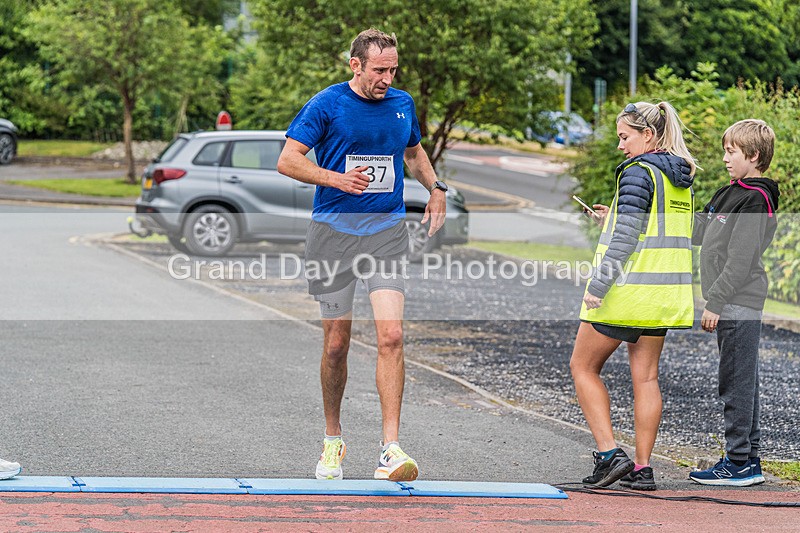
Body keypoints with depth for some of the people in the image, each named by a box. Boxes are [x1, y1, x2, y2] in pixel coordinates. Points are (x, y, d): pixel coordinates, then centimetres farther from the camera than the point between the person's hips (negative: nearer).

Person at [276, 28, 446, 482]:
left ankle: (391, 448, -16)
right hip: (334, 231, -2)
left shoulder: (402, 104, 10)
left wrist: (436, 188, 14)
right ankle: (333, 440, 23)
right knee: (337, 344, 3)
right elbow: (287, 160, -6)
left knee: (391, 335, -15)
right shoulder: (326, 105, -4)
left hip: (387, 230, 2)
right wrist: (336, 178, -19)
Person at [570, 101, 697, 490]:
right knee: (646, 375, 9)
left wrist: (597, 286, -18)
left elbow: (625, 238, -19)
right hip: (665, 292, 8)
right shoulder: (682, 177, 12)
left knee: (583, 367, 5)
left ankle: (609, 454, -5)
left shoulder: (639, 172, -13)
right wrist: (612, 221, 17)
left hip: (628, 291, -8)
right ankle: (641, 469, 7)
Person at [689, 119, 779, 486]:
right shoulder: (729, 194, 15)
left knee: (736, 383, -7)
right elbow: (694, 230, 20)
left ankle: (740, 463, -3)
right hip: (732, 305, 10)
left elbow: (741, 260, -19)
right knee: (741, 383, 13)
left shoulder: (755, 200, -15)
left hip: (740, 304, -10)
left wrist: (715, 303, -17)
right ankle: (748, 458, 19)